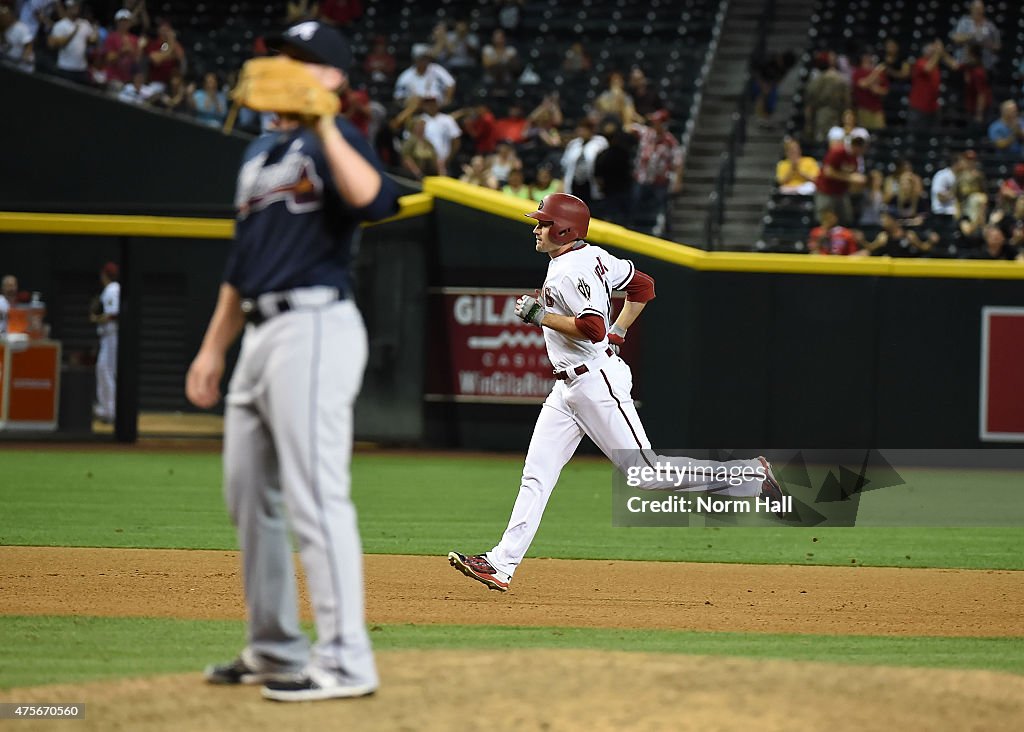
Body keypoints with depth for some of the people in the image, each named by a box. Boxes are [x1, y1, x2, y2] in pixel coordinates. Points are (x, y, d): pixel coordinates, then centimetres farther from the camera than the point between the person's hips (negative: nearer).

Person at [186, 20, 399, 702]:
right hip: (259, 333, 10)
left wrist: (323, 127, -30)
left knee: (314, 494, -14)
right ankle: (275, 650, 22)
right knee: (250, 495, 13)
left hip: (314, 328, -10)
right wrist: (213, 347, 23)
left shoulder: (333, 141, -4)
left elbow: (374, 200, -27)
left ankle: (345, 660, -15)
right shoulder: (261, 153, 22)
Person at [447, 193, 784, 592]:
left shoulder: (574, 270, -17)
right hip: (566, 389, 10)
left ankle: (750, 474, 0)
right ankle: (501, 565, 2)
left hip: (597, 383, -10)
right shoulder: (593, 256, 12)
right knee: (536, 474, 4)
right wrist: (618, 331, 18)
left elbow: (592, 328, -28)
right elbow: (642, 285, 19)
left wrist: (541, 316, -20)